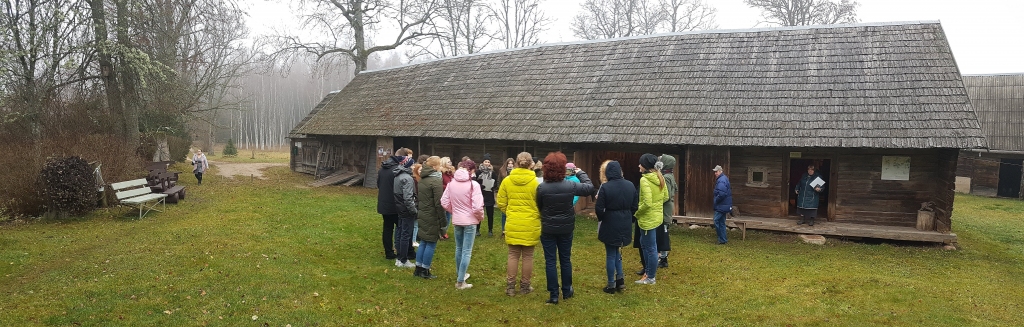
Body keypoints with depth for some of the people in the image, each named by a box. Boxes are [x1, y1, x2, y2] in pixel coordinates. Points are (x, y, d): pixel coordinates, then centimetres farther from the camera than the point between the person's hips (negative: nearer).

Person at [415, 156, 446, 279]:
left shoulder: (421, 179, 9)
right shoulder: (436, 181, -17)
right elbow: (439, 204, -18)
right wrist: (443, 222, -13)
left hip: (422, 215, 8)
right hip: (432, 218, -8)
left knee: (423, 242, 16)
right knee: (431, 243, 2)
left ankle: (418, 269, 21)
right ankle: (425, 271, 9)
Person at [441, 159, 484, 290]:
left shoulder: (451, 183, -3)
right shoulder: (473, 184, -18)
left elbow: (444, 202, 0)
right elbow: (477, 207, -21)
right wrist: (481, 217, -2)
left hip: (456, 220, 5)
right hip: (470, 221, -5)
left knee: (459, 249, 21)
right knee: (467, 251, 1)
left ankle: (460, 275, 36)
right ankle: (460, 282, 2)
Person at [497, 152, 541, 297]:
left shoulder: (507, 181, -4)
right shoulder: (535, 182, -11)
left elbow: (501, 203, 2)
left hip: (513, 224, 2)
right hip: (531, 225, -2)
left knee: (513, 255, 11)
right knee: (528, 256, 9)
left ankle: (510, 286, 15)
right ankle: (525, 286, 18)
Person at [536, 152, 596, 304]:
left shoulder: (541, 188, -15)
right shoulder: (571, 186, -11)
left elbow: (538, 207, 0)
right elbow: (590, 188, 5)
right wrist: (581, 173, 18)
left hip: (548, 229, -2)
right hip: (566, 229, 2)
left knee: (550, 261, 5)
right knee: (565, 260, 17)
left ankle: (554, 295, 6)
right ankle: (567, 291, 29)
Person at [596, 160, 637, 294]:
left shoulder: (605, 187, -17)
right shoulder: (630, 185, 1)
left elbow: (599, 209, -15)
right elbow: (634, 206, 6)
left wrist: (602, 218, 5)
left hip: (610, 225, -5)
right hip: (625, 225, 5)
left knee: (611, 255, 6)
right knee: (617, 251, 22)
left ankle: (611, 285, 15)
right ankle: (620, 278, 19)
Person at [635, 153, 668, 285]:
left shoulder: (644, 180, -22)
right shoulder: (660, 177, 4)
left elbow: (647, 203, -27)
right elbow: (665, 196, 13)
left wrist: (637, 213, -12)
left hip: (648, 218, -9)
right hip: (657, 215, 9)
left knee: (651, 248, 4)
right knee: (645, 244, 23)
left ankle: (651, 277, 16)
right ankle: (649, 270, 33)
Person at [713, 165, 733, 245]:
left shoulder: (721, 181, -20)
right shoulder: (725, 178, 15)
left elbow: (721, 194, -29)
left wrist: (716, 201, -13)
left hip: (721, 206, -11)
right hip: (724, 205, 11)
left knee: (717, 221, -7)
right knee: (722, 222, 14)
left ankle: (722, 239, -4)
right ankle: (723, 239, 18)